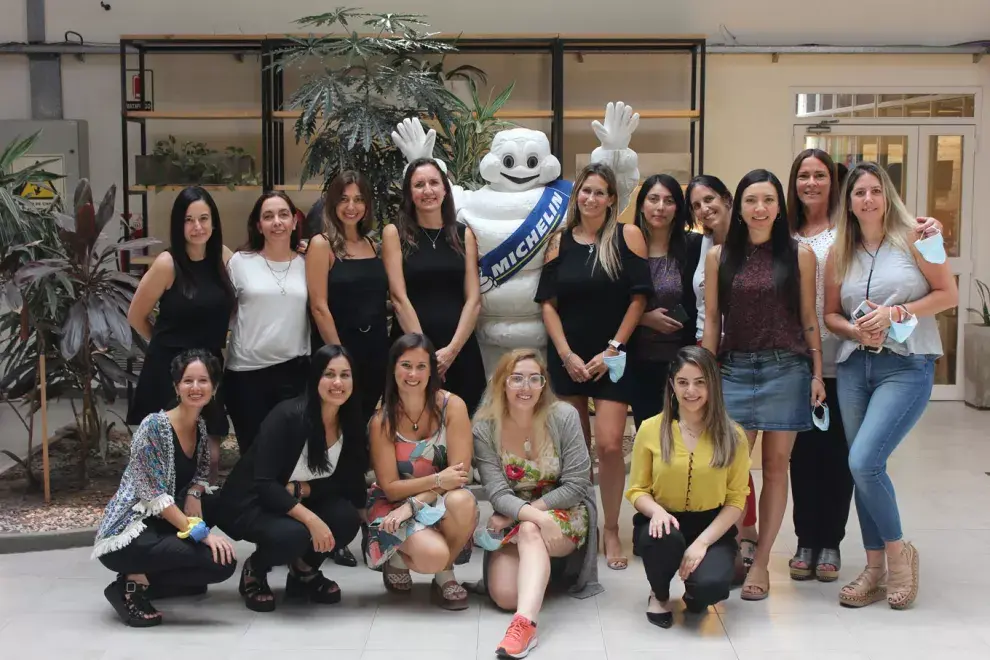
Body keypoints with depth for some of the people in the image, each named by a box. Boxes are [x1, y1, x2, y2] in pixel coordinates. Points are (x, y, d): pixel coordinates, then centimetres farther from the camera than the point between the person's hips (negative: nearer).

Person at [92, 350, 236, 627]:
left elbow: (200, 473, 18)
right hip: (126, 535, -9)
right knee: (221, 562, -20)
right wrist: (200, 532, -23)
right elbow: (154, 496, -18)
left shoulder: (201, 427, 8)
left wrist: (194, 495, -5)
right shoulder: (154, 426, -15)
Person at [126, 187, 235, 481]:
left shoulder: (223, 257, 1)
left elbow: (230, 308, 15)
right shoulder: (167, 263, -12)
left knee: (210, 454, 8)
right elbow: (136, 316, -2)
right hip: (169, 370, -4)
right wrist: (167, 343, 10)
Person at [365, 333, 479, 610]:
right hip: (395, 504, -1)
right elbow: (389, 488, -10)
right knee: (433, 555, -32)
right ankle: (397, 556, 7)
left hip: (443, 500, 1)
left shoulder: (452, 406, -12)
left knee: (463, 501, -36)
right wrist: (437, 480, -24)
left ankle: (444, 575, -8)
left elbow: (460, 473, -15)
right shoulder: (382, 421, -12)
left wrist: (413, 504, -24)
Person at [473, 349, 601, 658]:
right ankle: (540, 568, 15)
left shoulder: (564, 416, -16)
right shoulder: (485, 426, -13)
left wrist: (519, 516, -19)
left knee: (529, 532, -37)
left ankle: (525, 623, -48)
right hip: (512, 521, 2)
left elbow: (575, 485, -16)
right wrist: (535, 515, -38)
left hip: (564, 514, -2)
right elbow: (497, 493, -18)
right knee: (504, 596, -18)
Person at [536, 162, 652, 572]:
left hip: (611, 358, -2)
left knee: (609, 445, -12)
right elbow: (548, 304, 3)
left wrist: (612, 350, -8)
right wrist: (566, 356, -7)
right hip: (567, 358, 3)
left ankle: (611, 531, 4)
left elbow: (638, 298, -4)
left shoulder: (628, 236, -2)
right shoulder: (560, 242, 5)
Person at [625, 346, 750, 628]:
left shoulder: (732, 435, -4)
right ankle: (659, 595, -1)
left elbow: (736, 501, -4)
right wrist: (656, 510, -22)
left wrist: (702, 542, -17)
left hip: (712, 526, 0)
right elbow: (636, 490, 2)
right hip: (665, 521, 0)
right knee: (665, 537, -37)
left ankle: (694, 593, 13)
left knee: (711, 586, -30)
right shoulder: (651, 429, -3)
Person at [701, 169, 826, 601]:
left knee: (776, 465, 3)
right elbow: (711, 320, 6)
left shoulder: (799, 255, 3)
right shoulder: (719, 257, 5)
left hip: (786, 370, 0)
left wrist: (817, 374, 1)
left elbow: (808, 318, 5)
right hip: (734, 369, 0)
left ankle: (761, 562, 11)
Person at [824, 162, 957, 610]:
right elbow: (829, 314, 13)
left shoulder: (913, 238, -2)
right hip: (855, 366, 5)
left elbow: (948, 294, -3)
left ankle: (898, 550, 6)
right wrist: (855, 330, -8)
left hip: (907, 366, -5)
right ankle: (875, 570, 18)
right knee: (862, 469, 6)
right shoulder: (839, 253, 9)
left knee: (864, 461, -17)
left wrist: (895, 313, -14)